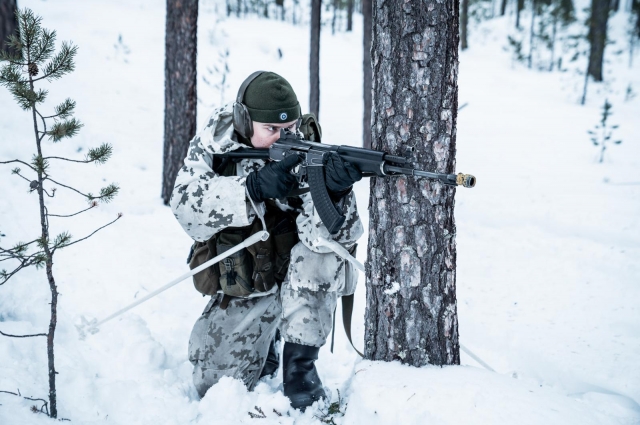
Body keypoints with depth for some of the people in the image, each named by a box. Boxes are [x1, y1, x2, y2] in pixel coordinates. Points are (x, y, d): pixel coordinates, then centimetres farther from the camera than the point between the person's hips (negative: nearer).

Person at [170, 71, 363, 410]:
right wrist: (254, 188, -40)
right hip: (242, 284, 2)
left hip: (300, 279, -2)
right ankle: (264, 343, 28)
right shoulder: (215, 139, -13)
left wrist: (332, 193, -55)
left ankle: (300, 364, -20)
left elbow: (334, 234, -33)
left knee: (317, 251, -35)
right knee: (213, 385, -4)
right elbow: (186, 202, -27)